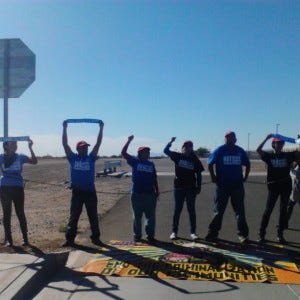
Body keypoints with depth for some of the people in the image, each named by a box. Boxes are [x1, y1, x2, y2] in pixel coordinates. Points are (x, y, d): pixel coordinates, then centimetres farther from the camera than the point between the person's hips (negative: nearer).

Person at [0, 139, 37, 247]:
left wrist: (30, 148, -10)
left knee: (20, 213, 2)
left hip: (18, 188, 0)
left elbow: (34, 161, -3)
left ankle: (25, 238, 9)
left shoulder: (20, 157, 4)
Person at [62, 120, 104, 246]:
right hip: (77, 192, -1)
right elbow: (65, 144, -1)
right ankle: (70, 238, 12)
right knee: (73, 217, 5)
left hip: (90, 192, 1)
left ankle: (96, 238, 19)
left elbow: (98, 143, 1)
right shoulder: (73, 158, 4)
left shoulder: (91, 158, 6)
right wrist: (65, 128, -6)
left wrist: (101, 129, -3)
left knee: (93, 217, 9)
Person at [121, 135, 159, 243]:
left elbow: (154, 179, 16)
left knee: (151, 216, 6)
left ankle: (150, 235, 17)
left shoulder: (151, 164, 12)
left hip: (150, 193, 3)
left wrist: (157, 191, 14)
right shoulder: (135, 161, 2)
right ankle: (137, 235, 19)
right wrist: (129, 141, -13)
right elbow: (123, 153, -8)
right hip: (137, 193, -3)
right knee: (137, 216, 7)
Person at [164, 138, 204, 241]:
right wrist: (171, 142, -13)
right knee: (177, 209, 6)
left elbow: (198, 174, 5)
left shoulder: (195, 159, 3)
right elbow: (166, 151, -1)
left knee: (191, 210, 6)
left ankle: (193, 232, 15)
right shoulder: (178, 156, 3)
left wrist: (199, 187, 1)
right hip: (179, 187, 0)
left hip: (191, 188, 1)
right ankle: (174, 231, 14)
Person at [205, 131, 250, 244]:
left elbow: (247, 165, 17)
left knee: (240, 210, 4)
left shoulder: (240, 151, 6)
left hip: (237, 185, 2)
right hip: (222, 185, -2)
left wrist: (245, 177, 9)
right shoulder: (219, 150, -1)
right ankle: (212, 233, 16)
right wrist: (213, 177, -3)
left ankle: (243, 234, 11)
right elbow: (210, 164, 2)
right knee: (219, 210, 6)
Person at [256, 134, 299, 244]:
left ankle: (280, 234, 19)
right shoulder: (269, 156, 0)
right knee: (268, 210, -1)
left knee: (283, 210, 7)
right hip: (273, 186, -2)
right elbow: (258, 150, -14)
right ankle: (261, 234, 8)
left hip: (286, 186, 3)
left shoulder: (288, 155, 6)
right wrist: (267, 138, -17)